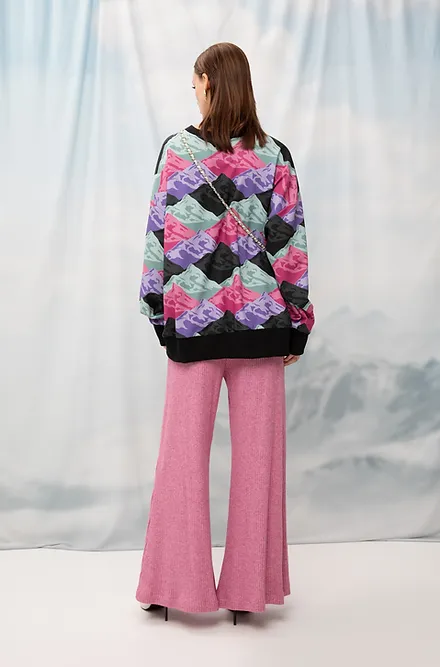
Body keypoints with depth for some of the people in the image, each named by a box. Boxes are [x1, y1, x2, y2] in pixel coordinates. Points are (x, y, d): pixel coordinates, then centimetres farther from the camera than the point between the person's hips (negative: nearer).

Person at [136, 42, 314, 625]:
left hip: (194, 321, -1)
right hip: (261, 322, 1)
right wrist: (297, 324, 7)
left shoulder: (178, 150, -1)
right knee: (257, 454, 7)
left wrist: (158, 313, 7)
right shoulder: (275, 156, 2)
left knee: (184, 453, 8)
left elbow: (160, 238, -2)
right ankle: (248, 585, 18)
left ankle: (178, 582, 18)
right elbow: (292, 245, 1)